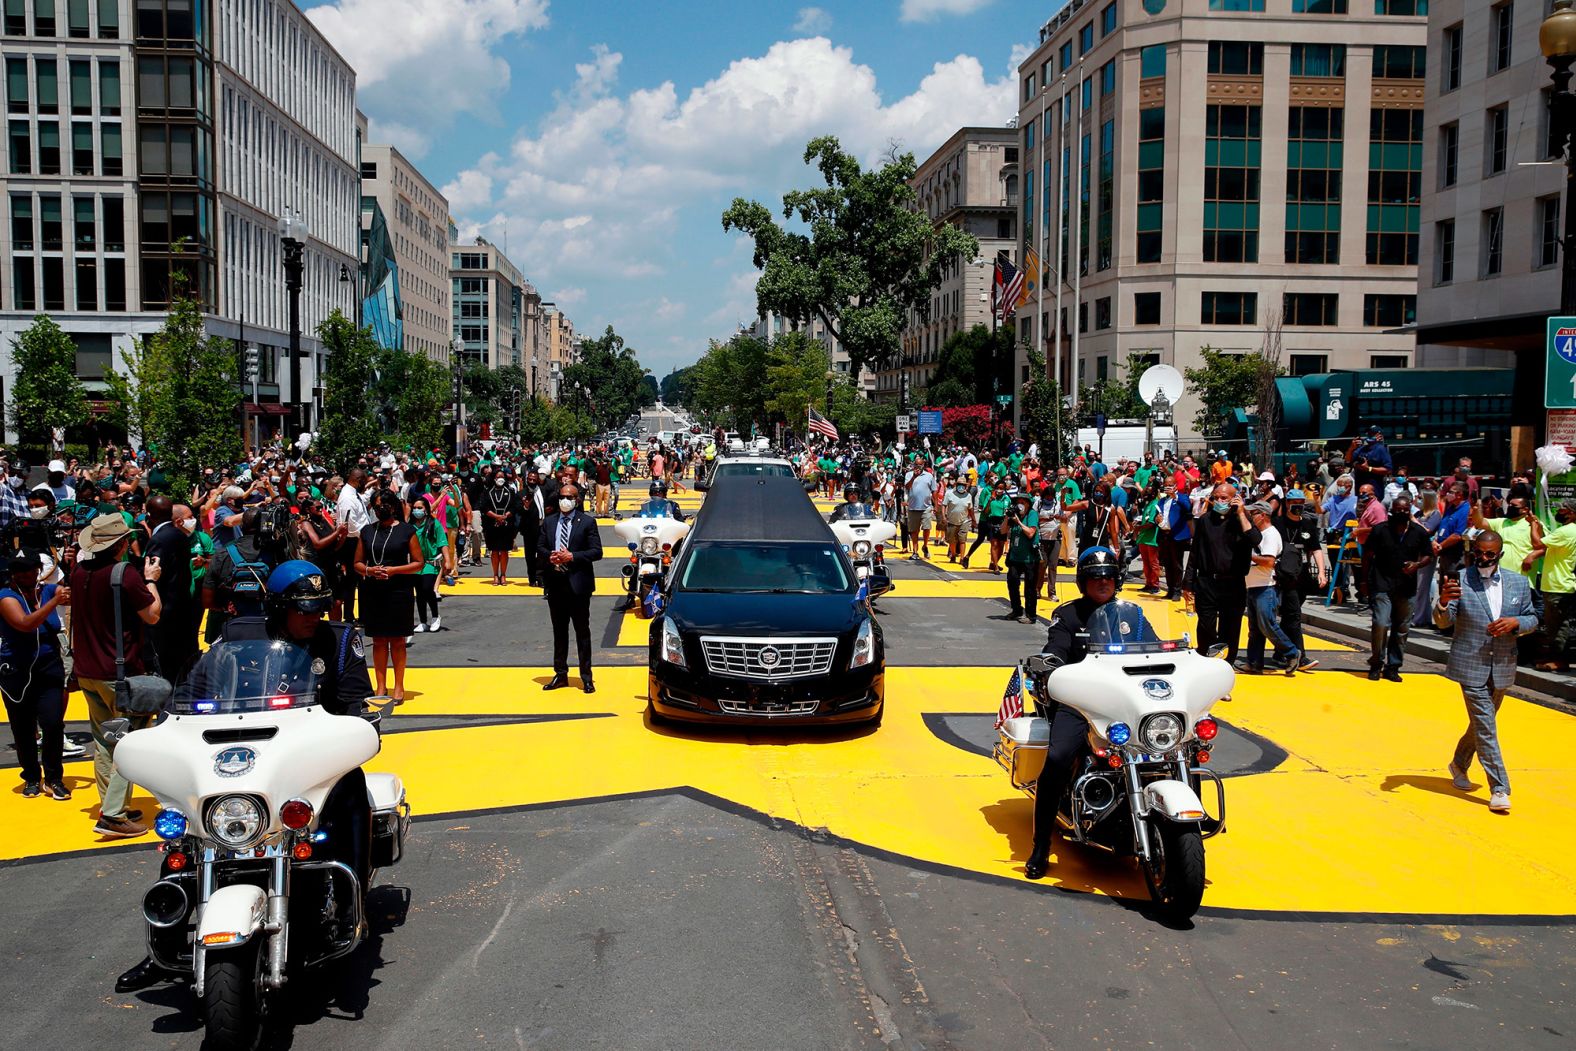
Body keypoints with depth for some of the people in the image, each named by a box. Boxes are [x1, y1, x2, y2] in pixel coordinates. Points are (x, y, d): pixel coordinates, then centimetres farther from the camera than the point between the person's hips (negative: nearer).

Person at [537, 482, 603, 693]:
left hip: (578, 583, -4)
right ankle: (560, 674, 21)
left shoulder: (587, 522, -2)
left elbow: (597, 551, -7)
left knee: (582, 631, 1)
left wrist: (572, 556, -18)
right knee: (559, 630, 12)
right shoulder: (549, 522, 11)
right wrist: (549, 556, -10)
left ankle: (586, 677, 6)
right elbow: (540, 548, 12)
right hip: (555, 583, 4)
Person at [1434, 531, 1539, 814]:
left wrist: (1515, 623, -14)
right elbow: (1442, 622, -12)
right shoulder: (1459, 580, -10)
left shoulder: (1519, 583, 1)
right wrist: (1444, 601, -35)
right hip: (1471, 666, -4)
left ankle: (1459, 764, 42)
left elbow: (1533, 619, 9)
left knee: (1481, 722, 19)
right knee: (1485, 727, -6)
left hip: (1502, 668, 4)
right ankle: (1499, 789, -1)